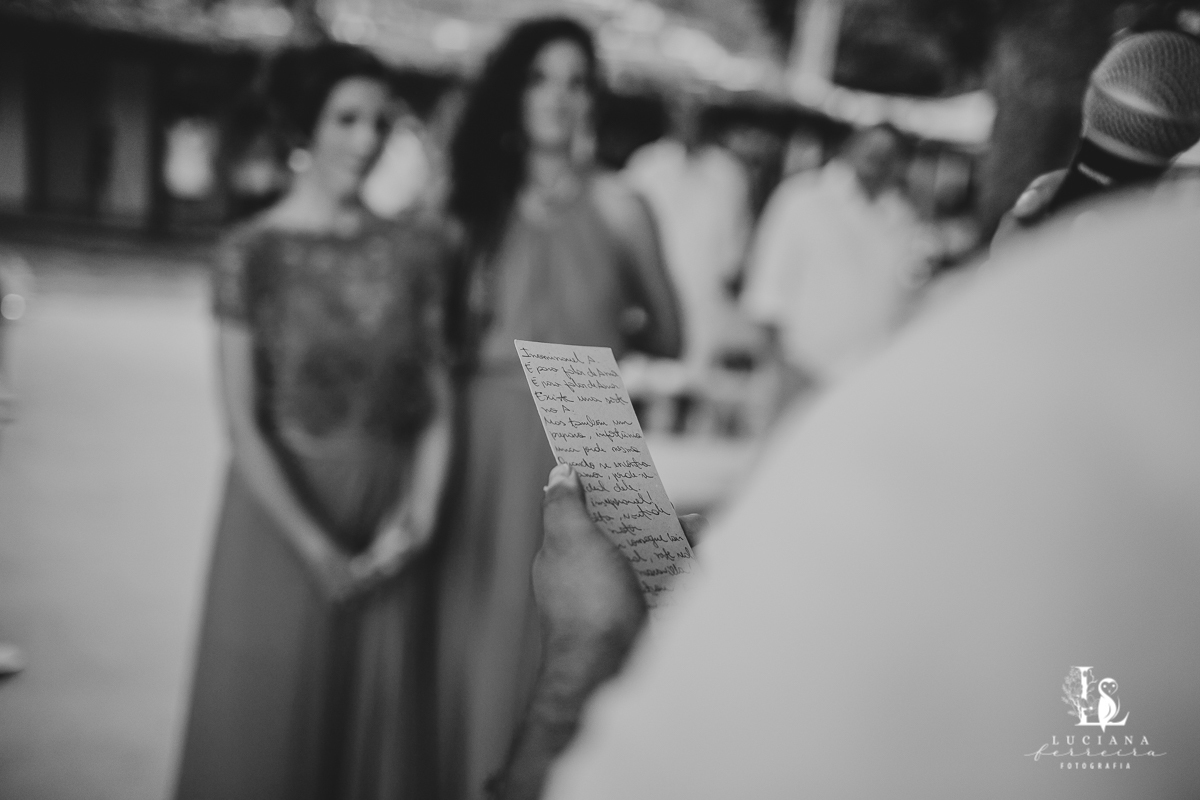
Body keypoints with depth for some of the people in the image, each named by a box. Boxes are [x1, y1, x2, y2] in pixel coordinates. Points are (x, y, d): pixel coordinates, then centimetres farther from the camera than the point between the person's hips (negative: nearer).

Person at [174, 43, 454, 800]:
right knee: (271, 715, 9)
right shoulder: (251, 252, -7)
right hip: (283, 506, -2)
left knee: (383, 717, 12)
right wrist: (316, 546, -14)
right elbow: (242, 422, -10)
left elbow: (439, 398, 0)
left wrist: (418, 512, -12)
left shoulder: (413, 248, 2)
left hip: (389, 515, 3)